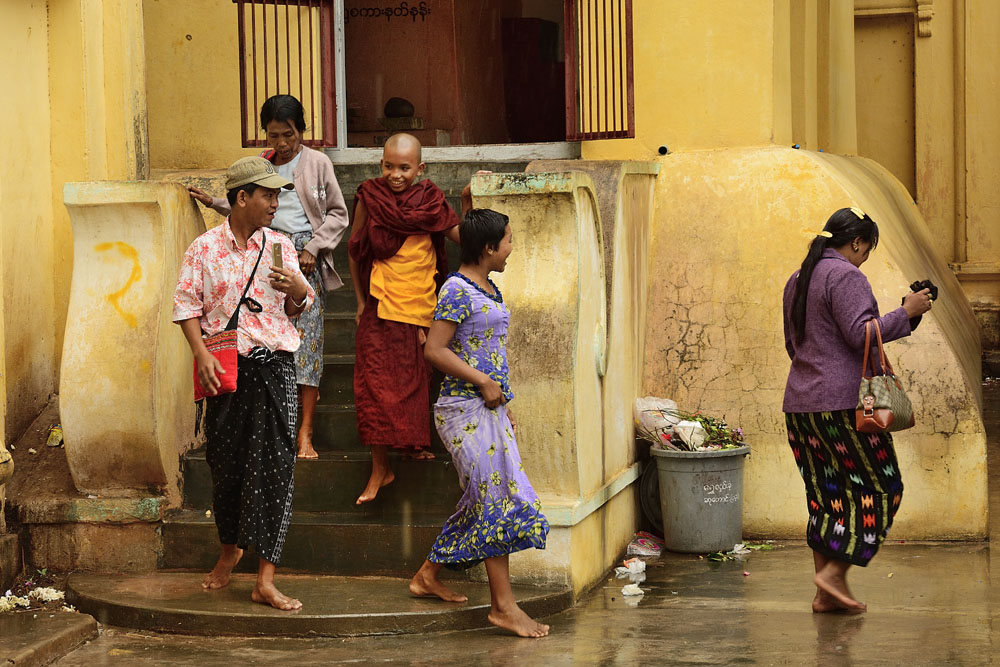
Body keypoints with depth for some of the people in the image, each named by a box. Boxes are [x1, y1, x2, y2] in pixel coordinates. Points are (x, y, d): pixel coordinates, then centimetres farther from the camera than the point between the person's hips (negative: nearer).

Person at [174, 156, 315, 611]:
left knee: (274, 466, -7)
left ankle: (265, 580, -7)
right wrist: (202, 354, -12)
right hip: (225, 367, -1)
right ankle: (230, 549, 35)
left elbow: (299, 308, 14)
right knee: (225, 461, 8)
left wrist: (297, 290, -9)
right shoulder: (205, 248, 2)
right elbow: (186, 304, 1)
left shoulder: (280, 246, 9)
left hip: (274, 365, 1)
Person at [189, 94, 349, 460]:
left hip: (305, 255, -3)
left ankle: (305, 433, -9)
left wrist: (313, 248, -7)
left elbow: (337, 214, 3)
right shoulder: (261, 165, 12)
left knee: (306, 336, -9)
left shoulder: (317, 163, 2)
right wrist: (214, 203, 14)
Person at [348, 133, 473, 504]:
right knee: (376, 385, -4)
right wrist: (360, 301, 9)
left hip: (420, 307, 1)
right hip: (380, 307, -1)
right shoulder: (369, 198, -1)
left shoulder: (430, 202, 2)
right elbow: (355, 250, 9)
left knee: (415, 382, 9)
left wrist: (468, 202, -6)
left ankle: (413, 443, 30)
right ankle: (380, 468, 4)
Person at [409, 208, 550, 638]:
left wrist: (504, 405, 18)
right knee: (499, 499, -9)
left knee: (482, 501, 13)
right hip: (466, 409, -9)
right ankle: (503, 606, -5)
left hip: (487, 409, 9)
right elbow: (435, 350, -20)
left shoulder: (488, 289, 14)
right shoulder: (457, 290, -15)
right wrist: (483, 383, -19)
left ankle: (428, 575, 26)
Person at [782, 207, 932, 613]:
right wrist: (906, 312, -9)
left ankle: (825, 594, 8)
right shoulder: (845, 275, -9)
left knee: (826, 495, 10)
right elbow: (860, 333, -17)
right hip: (842, 403, -9)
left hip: (799, 404, 9)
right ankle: (834, 572, -9)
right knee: (879, 487, -1)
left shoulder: (798, 280, 19)